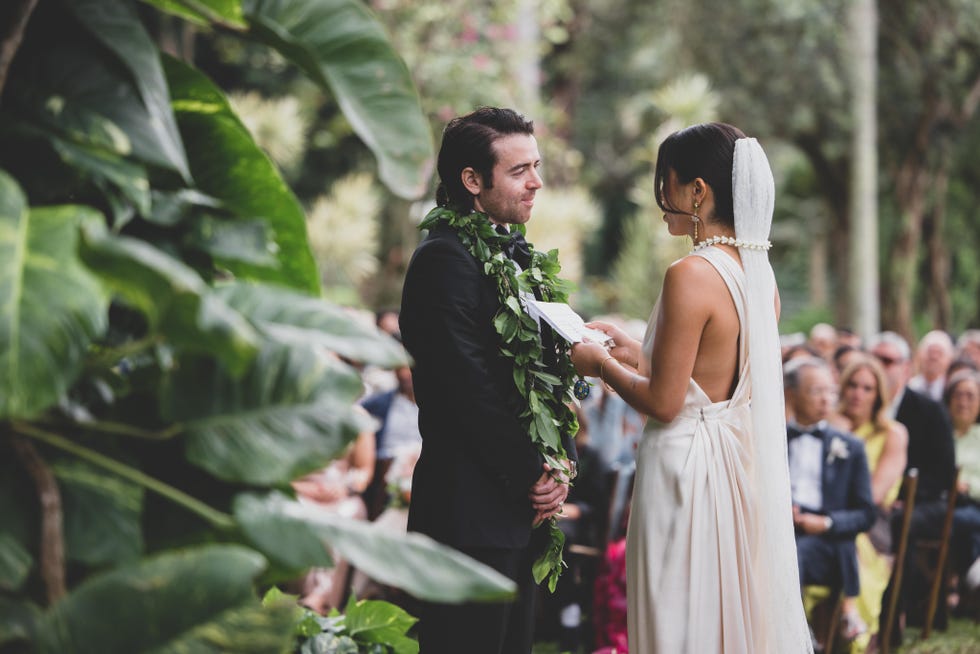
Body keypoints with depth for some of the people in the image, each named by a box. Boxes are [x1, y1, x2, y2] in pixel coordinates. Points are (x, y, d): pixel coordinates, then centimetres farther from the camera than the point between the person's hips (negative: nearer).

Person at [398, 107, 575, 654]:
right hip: (470, 513, -9)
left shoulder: (518, 255, 15)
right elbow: (470, 388, -19)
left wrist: (559, 464, 2)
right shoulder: (444, 259, -14)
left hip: (522, 507, 9)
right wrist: (534, 475, -12)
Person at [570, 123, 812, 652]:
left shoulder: (692, 275, -19)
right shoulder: (758, 272, 5)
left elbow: (663, 402, -18)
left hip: (689, 465, -8)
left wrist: (600, 364, -2)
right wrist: (636, 354, 17)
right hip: (747, 467, 8)